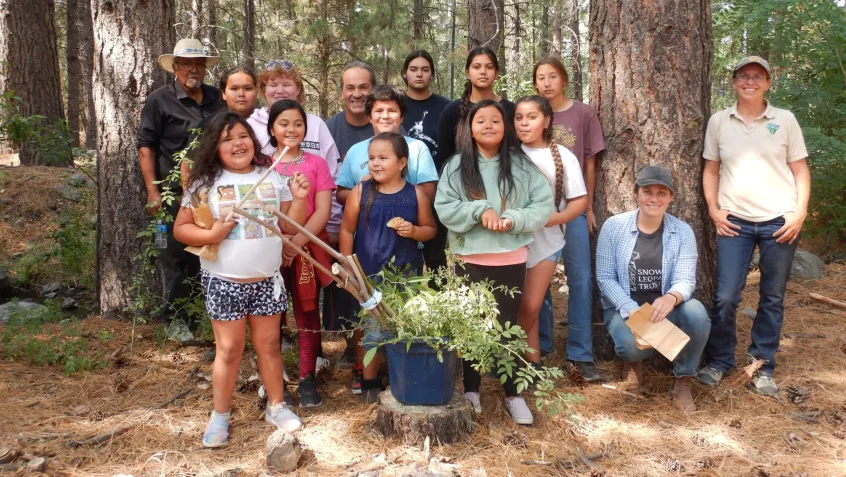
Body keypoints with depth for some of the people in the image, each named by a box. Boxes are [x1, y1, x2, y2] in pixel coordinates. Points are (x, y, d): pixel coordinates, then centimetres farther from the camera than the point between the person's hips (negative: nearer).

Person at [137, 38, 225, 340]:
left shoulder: (217, 99, 12)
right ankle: (176, 319, 13)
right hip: (174, 194, -4)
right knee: (175, 257, 1)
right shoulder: (159, 100, 0)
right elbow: (146, 146, -2)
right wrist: (152, 189, -11)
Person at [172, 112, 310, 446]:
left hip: (267, 280, 2)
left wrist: (299, 199, -11)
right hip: (224, 281, -2)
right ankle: (220, 415, 21)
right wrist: (212, 235, -19)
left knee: (268, 345, 13)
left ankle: (276, 406, 28)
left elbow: (290, 227, 5)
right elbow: (180, 229, -2)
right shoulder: (205, 183, -3)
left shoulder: (273, 178, 5)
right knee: (229, 349, 5)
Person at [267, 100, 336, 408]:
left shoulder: (316, 164, 3)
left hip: (307, 249, 0)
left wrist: (295, 242, -15)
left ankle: (307, 379, 13)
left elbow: (323, 211, -4)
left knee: (307, 313, 5)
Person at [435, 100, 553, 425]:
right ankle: (470, 390, 24)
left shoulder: (522, 165, 0)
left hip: (511, 260, 0)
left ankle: (513, 394, 20)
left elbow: (544, 206, -3)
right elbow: (444, 208, -7)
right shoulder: (457, 165, 0)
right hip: (470, 259, 0)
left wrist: (512, 220, -18)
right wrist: (480, 210, -20)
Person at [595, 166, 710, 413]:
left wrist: (671, 298, -40)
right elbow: (605, 278, -8)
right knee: (633, 343, -34)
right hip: (624, 308, -1)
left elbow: (685, 279, -14)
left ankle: (683, 381, -6)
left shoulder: (683, 232, -4)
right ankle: (633, 359, 10)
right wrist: (631, 310, -23)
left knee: (696, 313, -32)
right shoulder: (613, 226, -7)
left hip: (665, 308, 2)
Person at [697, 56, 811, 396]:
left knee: (772, 298, 7)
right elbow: (711, 169, 9)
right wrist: (713, 210, -1)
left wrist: (800, 213, -6)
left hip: (780, 221, 0)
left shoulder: (785, 120, 3)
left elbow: (800, 170, 3)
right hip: (734, 221, 0)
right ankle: (719, 361, 15)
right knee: (725, 297, -4)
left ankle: (763, 367, 18)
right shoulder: (719, 121, 5)